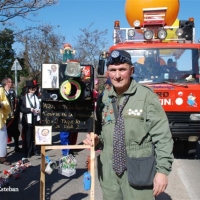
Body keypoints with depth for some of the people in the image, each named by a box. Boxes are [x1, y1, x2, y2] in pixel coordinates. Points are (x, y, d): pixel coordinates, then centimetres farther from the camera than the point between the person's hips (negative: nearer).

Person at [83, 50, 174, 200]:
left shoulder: (146, 96, -8)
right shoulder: (104, 99, 7)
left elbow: (162, 137, -9)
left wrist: (162, 170, -11)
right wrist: (96, 140, 0)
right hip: (109, 173, 5)